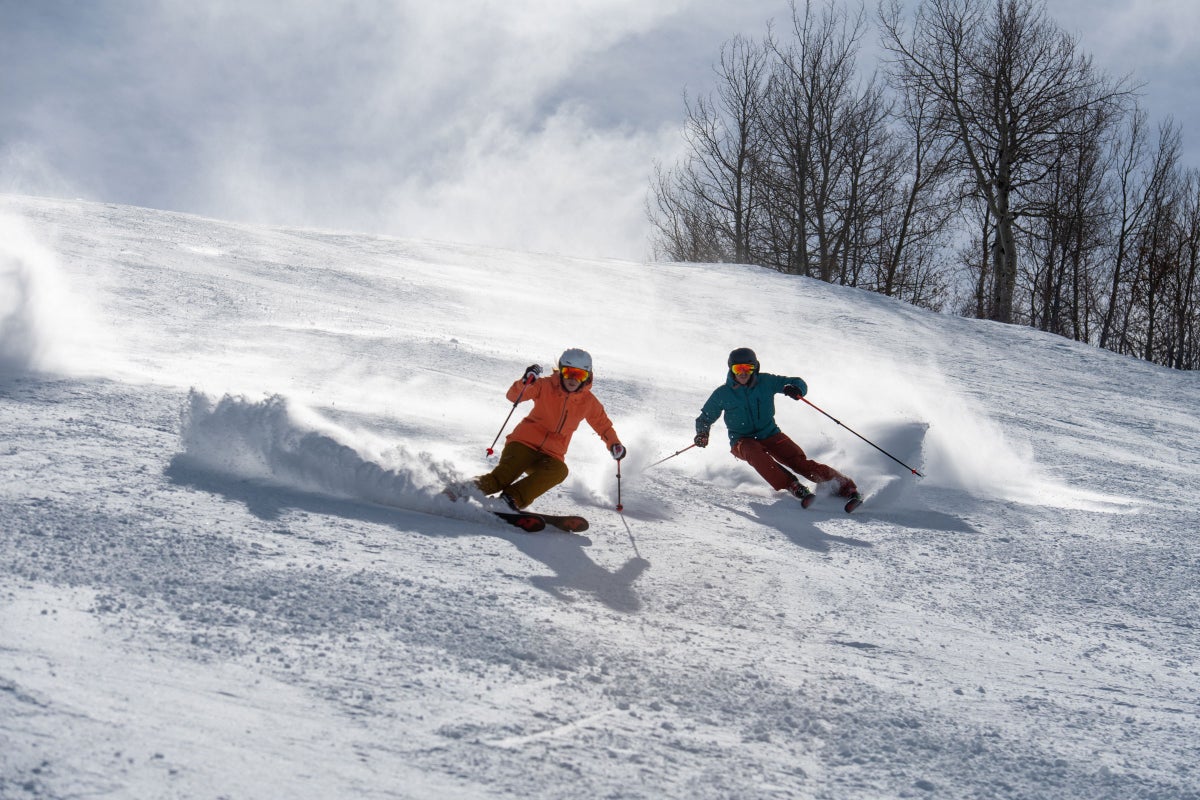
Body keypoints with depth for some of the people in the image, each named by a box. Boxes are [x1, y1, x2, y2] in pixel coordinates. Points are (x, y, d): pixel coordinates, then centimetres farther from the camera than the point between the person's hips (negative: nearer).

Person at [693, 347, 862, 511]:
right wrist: (702, 433, -14)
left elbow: (799, 384, 1)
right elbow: (704, 418, 8)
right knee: (755, 453, -37)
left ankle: (845, 487, -24)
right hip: (743, 442, -1)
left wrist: (795, 389, -24)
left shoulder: (766, 381, -4)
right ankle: (794, 488, -44)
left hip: (770, 435, 1)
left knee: (799, 461, -21)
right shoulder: (722, 394, -4)